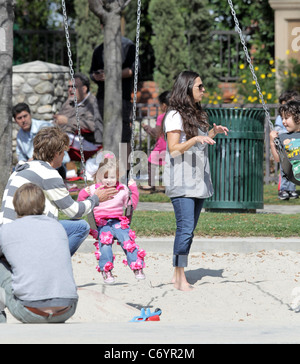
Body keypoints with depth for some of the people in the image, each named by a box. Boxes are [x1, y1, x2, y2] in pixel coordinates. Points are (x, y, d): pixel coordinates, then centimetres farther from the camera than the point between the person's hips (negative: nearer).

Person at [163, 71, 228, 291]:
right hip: (181, 181, -8)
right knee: (185, 228, -14)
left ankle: (178, 275, 11)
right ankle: (180, 278, -12)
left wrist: (213, 133, 9)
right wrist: (195, 139, -24)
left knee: (189, 230, 7)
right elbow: (173, 149, -13)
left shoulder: (198, 114, 17)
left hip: (198, 180, 8)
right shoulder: (175, 116, -8)